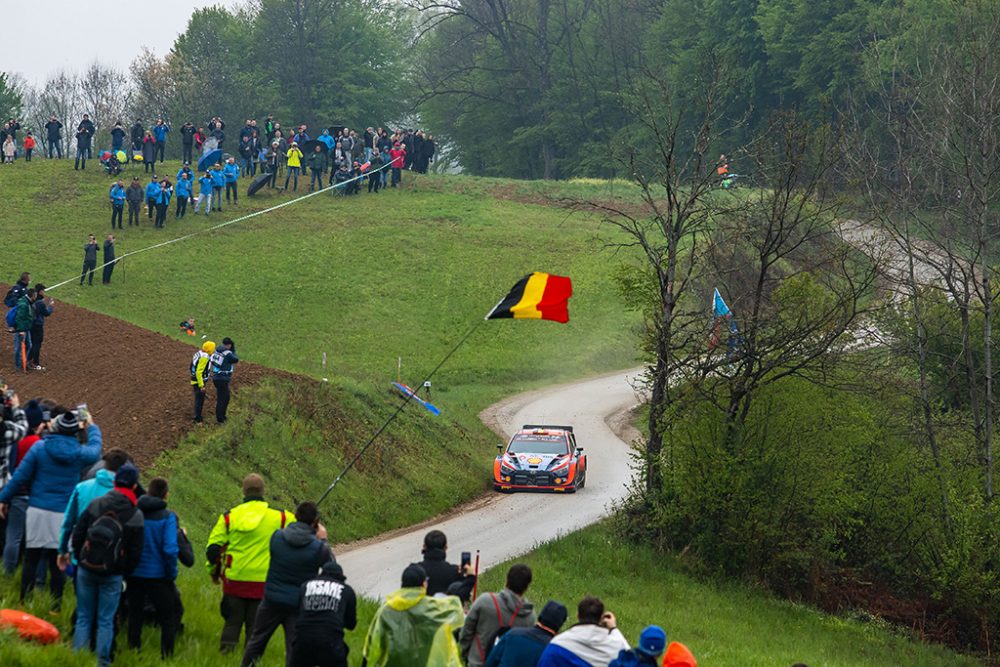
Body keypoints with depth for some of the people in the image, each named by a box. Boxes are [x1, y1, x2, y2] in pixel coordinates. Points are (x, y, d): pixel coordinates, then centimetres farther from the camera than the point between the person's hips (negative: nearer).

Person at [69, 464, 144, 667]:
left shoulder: (95, 505, -2)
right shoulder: (136, 516, -6)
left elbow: (77, 534, 3)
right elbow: (136, 552, -4)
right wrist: (125, 573, 9)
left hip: (87, 569, 1)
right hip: (113, 574, -1)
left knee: (83, 618, 10)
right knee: (106, 621, 6)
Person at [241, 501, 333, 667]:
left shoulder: (277, 536, -10)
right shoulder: (318, 547, -16)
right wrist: (323, 540, 8)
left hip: (272, 599, 2)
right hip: (298, 604, -2)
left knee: (256, 640, 19)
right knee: (294, 649, 4)